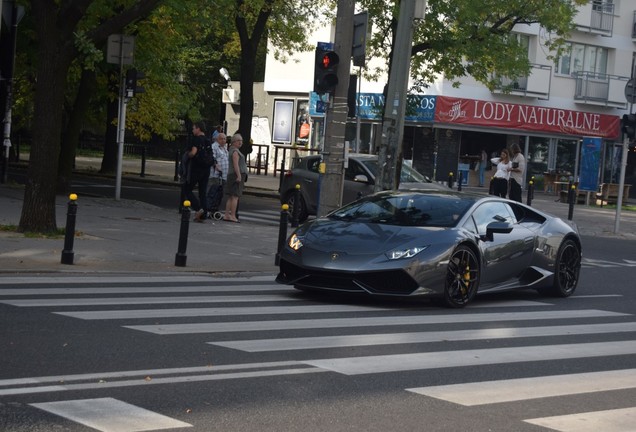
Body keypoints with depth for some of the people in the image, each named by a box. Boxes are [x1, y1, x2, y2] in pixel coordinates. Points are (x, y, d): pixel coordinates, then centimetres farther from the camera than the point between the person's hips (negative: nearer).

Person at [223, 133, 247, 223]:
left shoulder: (231, 150, 20)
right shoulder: (235, 151, -11)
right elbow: (236, 164, -20)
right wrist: (239, 176, -24)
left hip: (231, 175, 10)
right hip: (237, 175, -10)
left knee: (230, 197, 10)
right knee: (235, 196, -12)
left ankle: (226, 215, 10)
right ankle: (233, 216, -15)